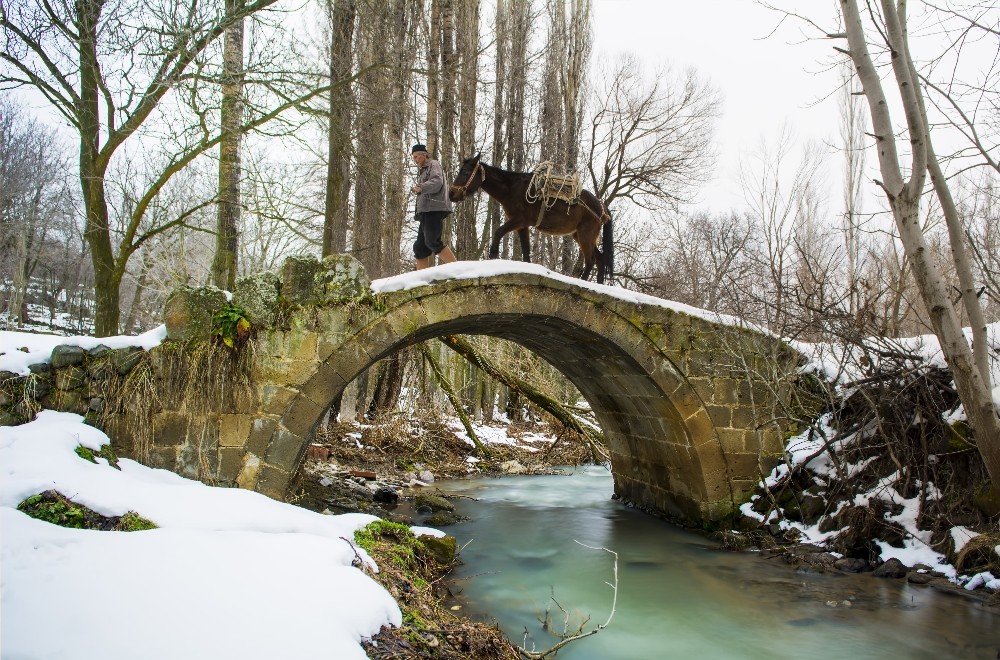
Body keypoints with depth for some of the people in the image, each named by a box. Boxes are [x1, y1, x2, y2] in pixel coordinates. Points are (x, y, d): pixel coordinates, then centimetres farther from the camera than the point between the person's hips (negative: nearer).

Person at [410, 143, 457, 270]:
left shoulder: (433, 165, 4)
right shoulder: (423, 171, 31)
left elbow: (437, 181, -16)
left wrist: (421, 188, -27)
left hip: (434, 209, -10)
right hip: (426, 211, 10)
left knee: (432, 242, -21)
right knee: (419, 246, 4)